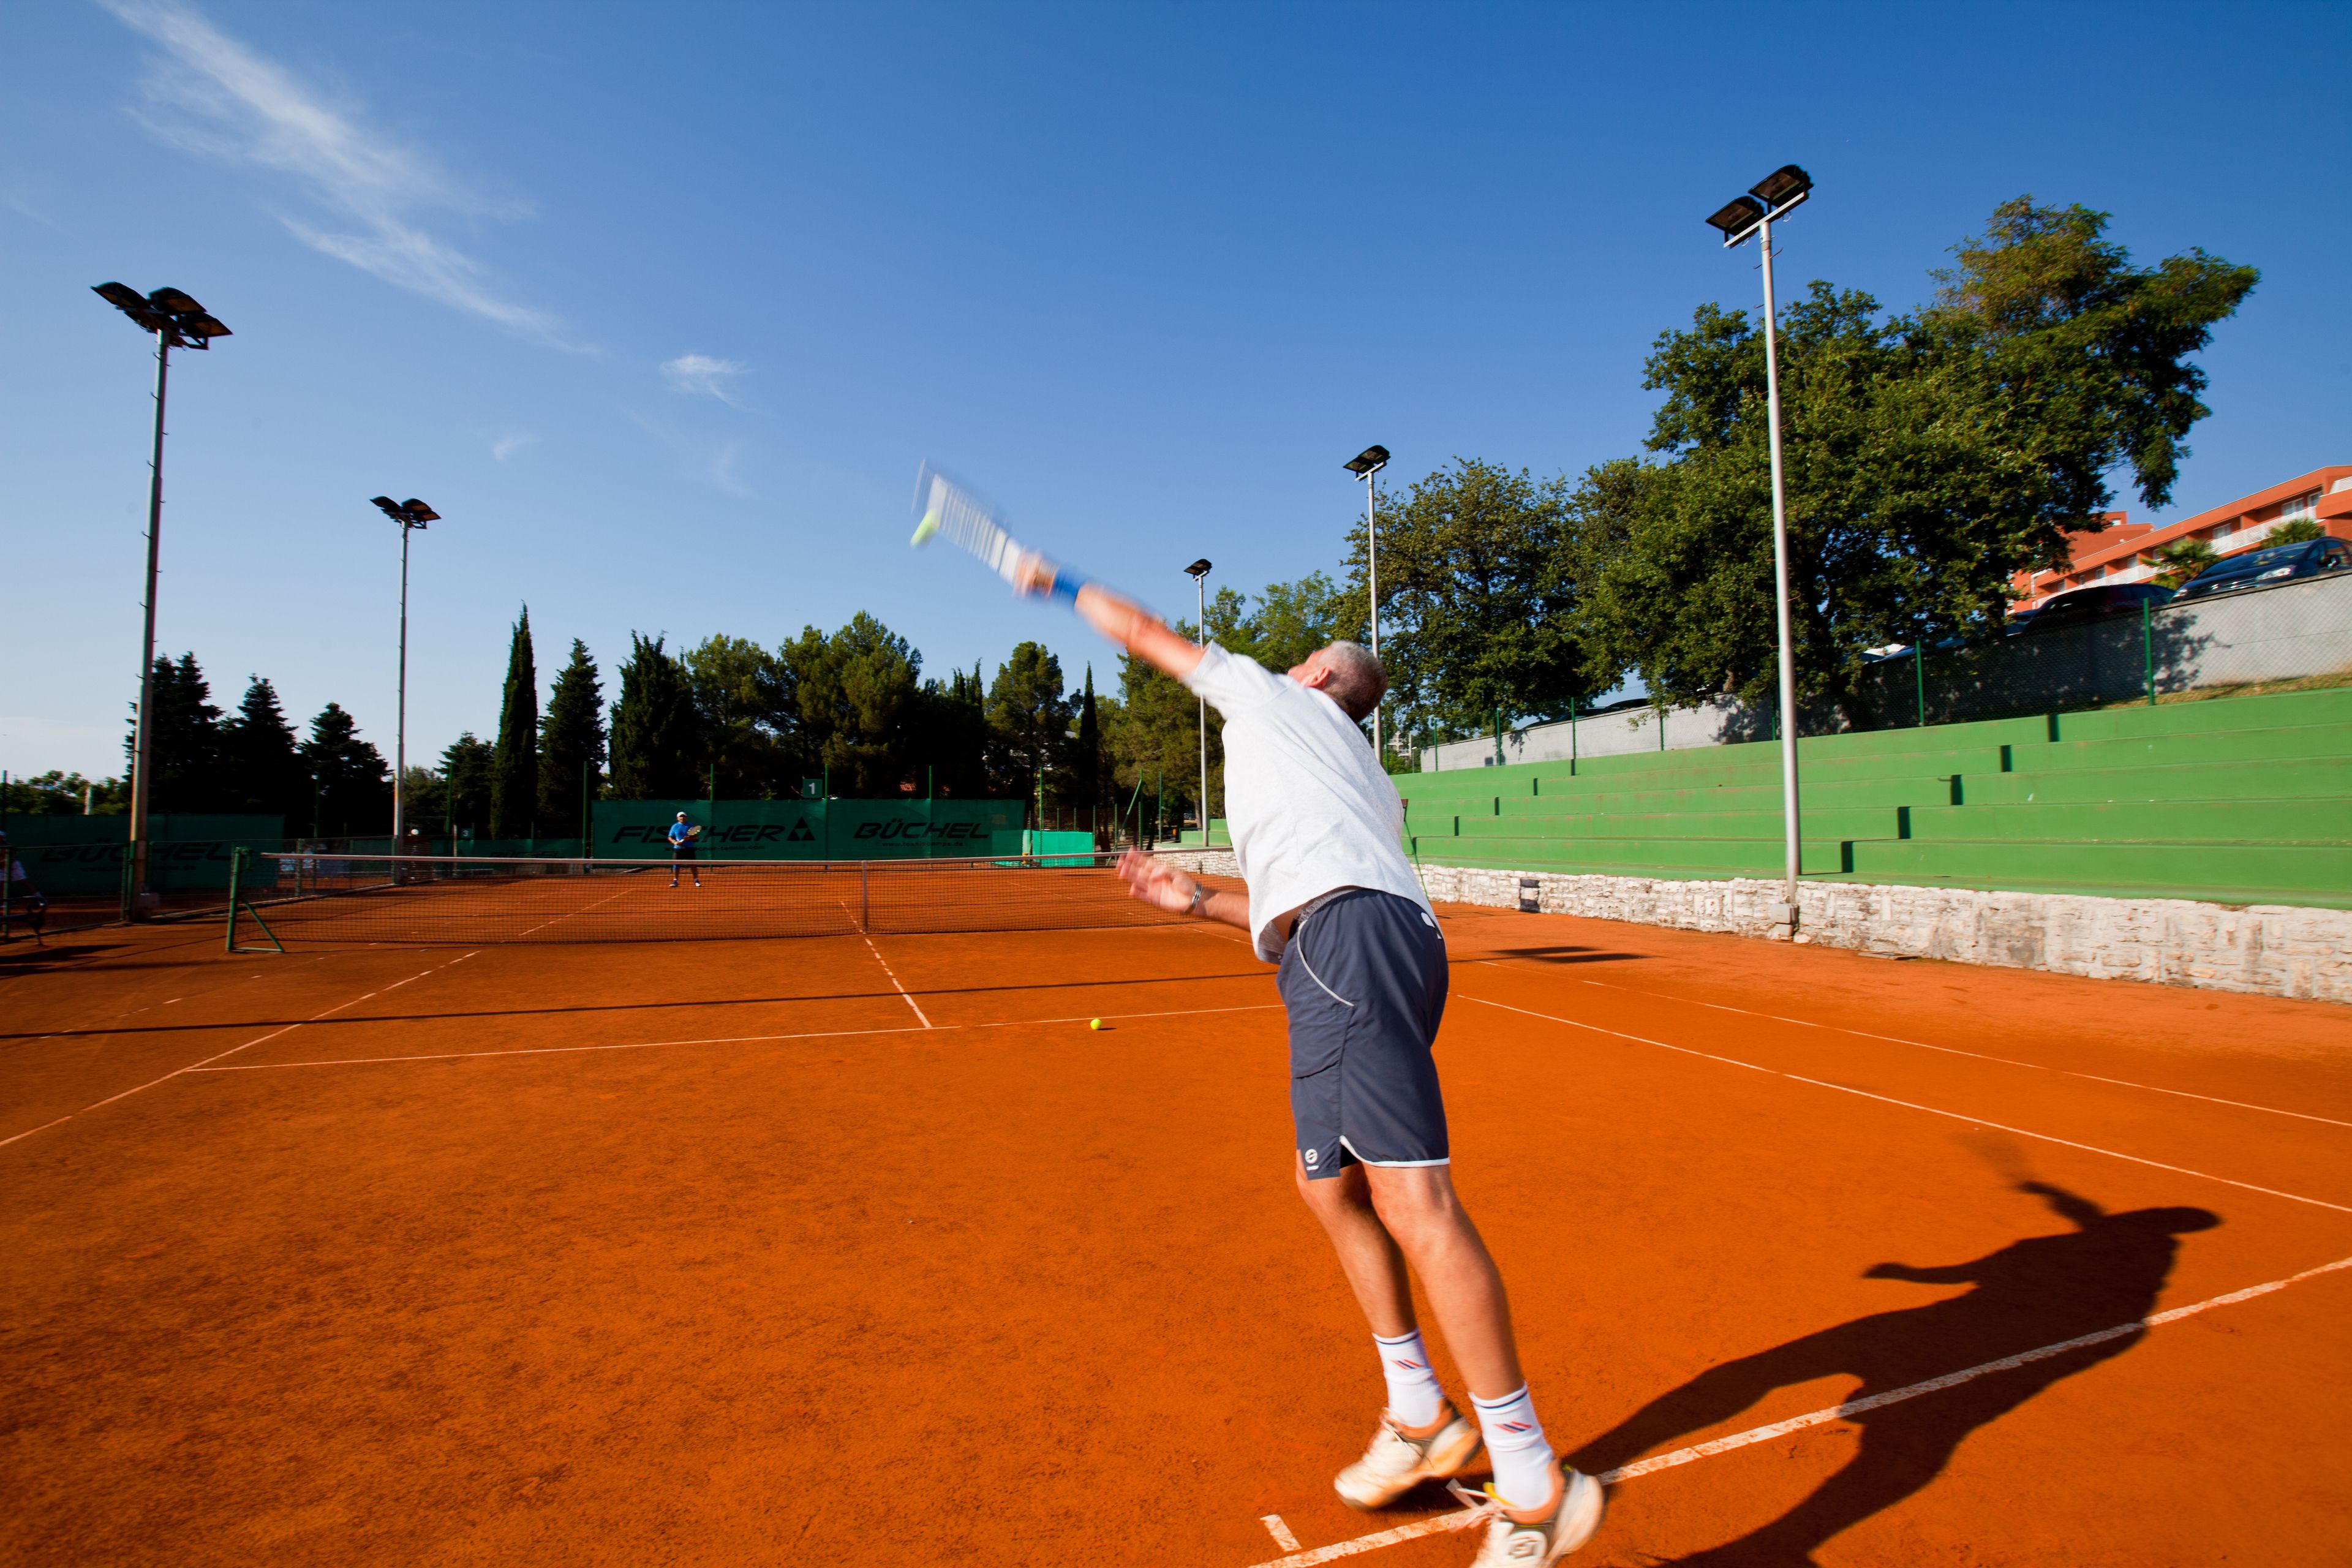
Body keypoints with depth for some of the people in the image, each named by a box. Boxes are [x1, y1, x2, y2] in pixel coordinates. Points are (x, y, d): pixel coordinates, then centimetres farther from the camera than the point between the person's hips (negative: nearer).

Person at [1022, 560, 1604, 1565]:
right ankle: (1421, 1419, 31)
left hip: (1351, 938, -9)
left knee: (1413, 1203, -13)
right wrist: (1196, 900, 36)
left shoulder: (1268, 694, 20)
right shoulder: (1368, 782, 36)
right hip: (1340, 966, 9)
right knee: (1329, 1185, 18)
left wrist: (1063, 586, 45)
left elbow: (1144, 632, 28)